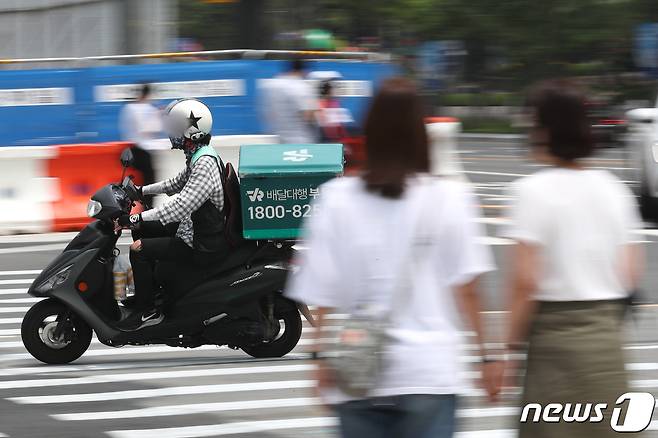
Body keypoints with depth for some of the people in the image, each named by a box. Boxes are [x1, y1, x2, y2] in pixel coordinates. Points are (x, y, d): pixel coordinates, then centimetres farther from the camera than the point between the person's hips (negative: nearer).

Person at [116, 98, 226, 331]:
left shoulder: (204, 164, -26)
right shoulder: (200, 156, 7)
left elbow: (181, 206, -34)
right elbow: (178, 183, 24)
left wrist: (135, 219, -34)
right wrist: (141, 190, 20)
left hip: (202, 246, -11)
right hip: (197, 230, 11)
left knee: (138, 250, -15)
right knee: (145, 229, 22)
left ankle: (147, 311, -5)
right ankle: (147, 291, 31)